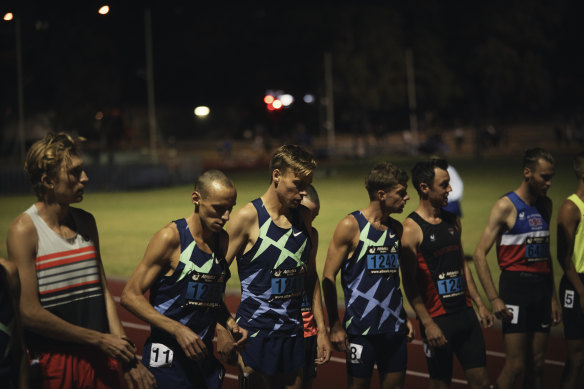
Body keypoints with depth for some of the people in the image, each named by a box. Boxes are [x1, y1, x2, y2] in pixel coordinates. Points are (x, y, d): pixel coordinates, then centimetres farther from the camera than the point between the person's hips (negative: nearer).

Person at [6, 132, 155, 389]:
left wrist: (128, 360, 2)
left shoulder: (86, 222, 9)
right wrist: (100, 339, -12)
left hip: (100, 360, 6)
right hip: (53, 364, -5)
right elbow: (29, 313, -16)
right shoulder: (24, 230, -11)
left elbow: (103, 293, 9)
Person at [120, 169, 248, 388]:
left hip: (204, 355, 6)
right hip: (167, 360, -6)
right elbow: (130, 296, -13)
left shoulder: (223, 241, 9)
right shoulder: (171, 237, -11)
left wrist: (230, 323, 4)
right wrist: (178, 330, -21)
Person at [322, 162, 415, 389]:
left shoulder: (397, 228, 10)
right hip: (361, 327, -6)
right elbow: (328, 277, -8)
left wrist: (404, 318, 16)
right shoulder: (351, 226, -8)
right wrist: (335, 326, -12)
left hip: (394, 327, 6)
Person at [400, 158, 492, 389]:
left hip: (465, 313, 7)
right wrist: (427, 324, -19)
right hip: (437, 318, -6)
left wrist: (480, 304, 15)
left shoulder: (453, 221, 10)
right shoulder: (411, 229, -12)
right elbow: (409, 283, -14)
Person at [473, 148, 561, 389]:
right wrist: (494, 299, -18)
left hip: (542, 287, 6)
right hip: (515, 285, -6)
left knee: (537, 365, 8)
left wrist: (553, 296, 16)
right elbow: (479, 254, -13)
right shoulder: (506, 206, -10)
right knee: (515, 366, -8)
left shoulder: (545, 205, 11)